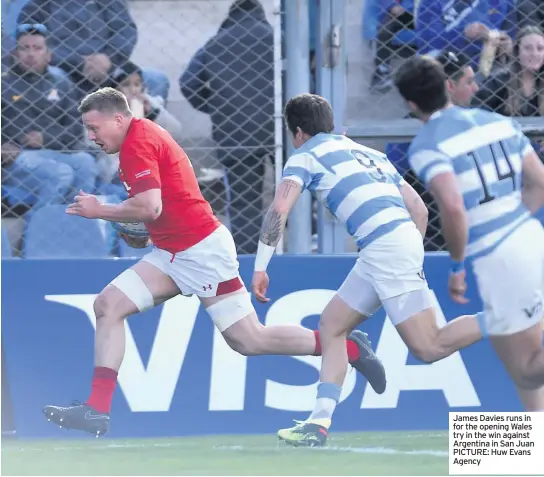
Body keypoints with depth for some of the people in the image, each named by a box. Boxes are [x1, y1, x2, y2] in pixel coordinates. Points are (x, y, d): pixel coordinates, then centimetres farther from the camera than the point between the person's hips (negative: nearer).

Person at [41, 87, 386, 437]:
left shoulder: (138, 143, -14)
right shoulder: (144, 137, 16)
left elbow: (149, 207, -26)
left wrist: (100, 211, -12)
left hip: (202, 250, -10)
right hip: (173, 253, 10)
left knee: (250, 340, -6)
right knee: (108, 306, -1)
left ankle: (349, 348, 8)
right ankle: (97, 410, -4)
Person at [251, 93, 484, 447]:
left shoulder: (306, 156, 8)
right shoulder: (369, 153, 28)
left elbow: (279, 211, -6)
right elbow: (419, 209, 25)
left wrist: (261, 267, -1)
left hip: (385, 245, -9)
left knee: (428, 347, -12)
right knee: (331, 326, 13)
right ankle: (319, 423, 6)